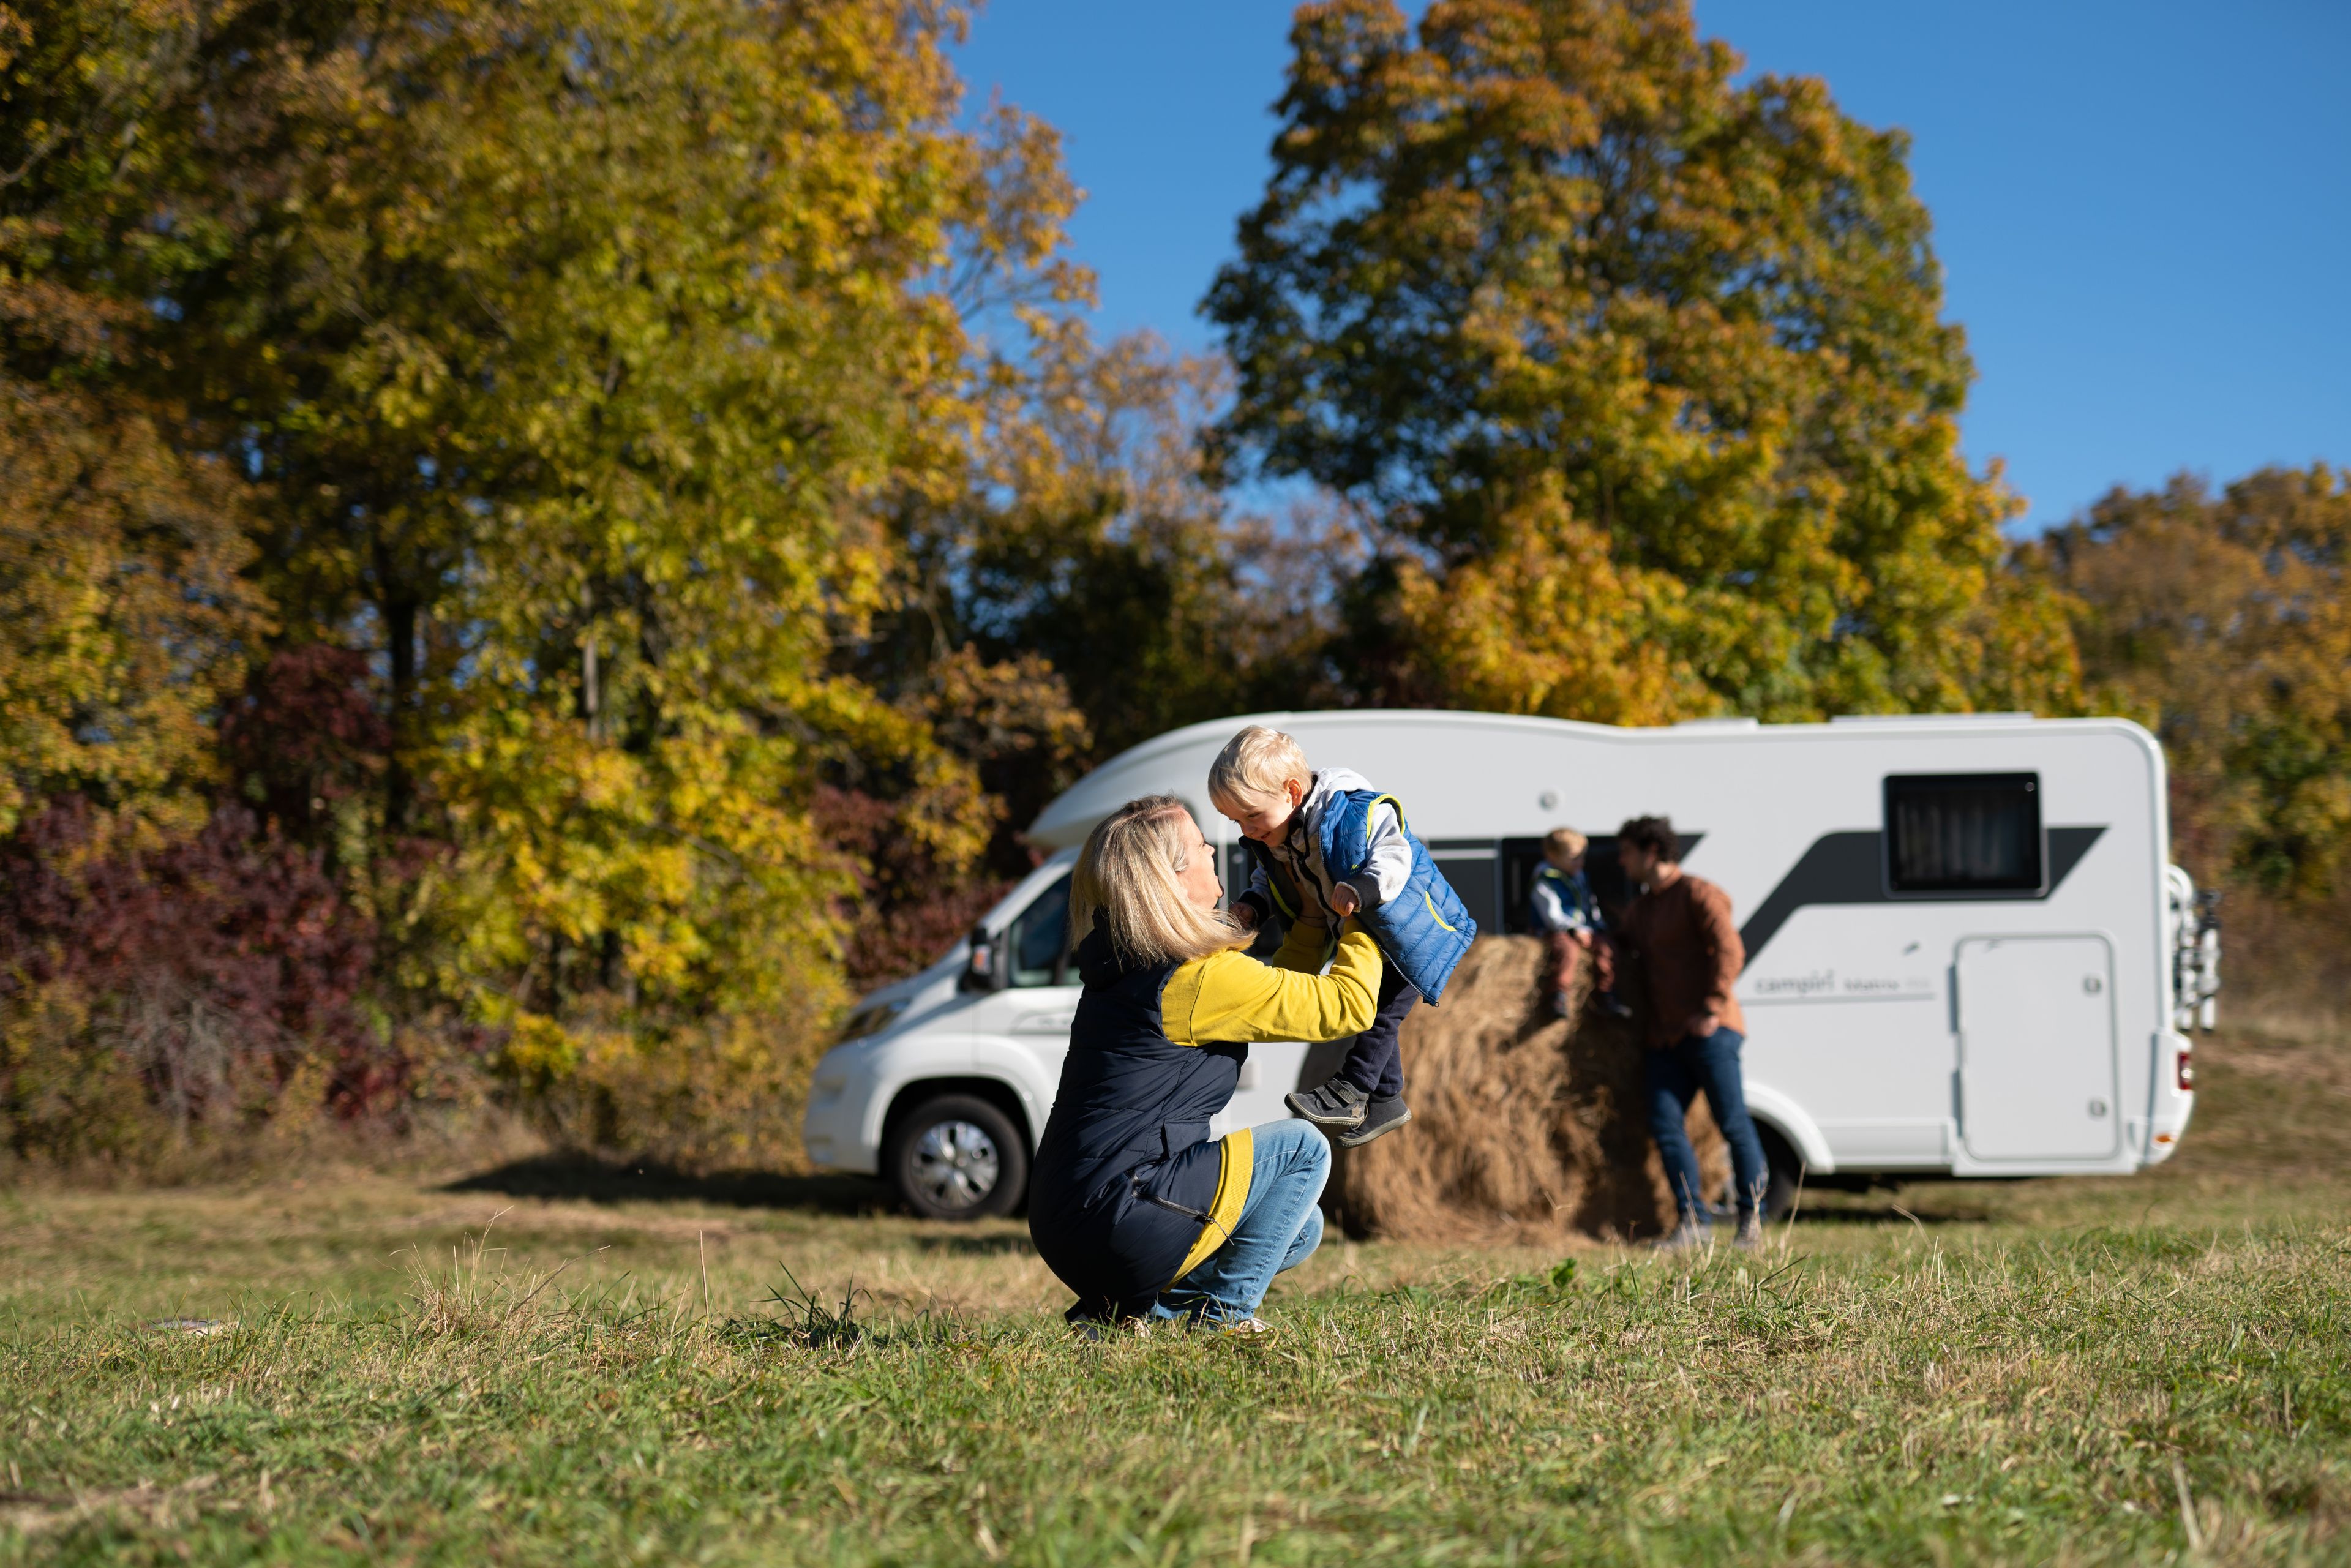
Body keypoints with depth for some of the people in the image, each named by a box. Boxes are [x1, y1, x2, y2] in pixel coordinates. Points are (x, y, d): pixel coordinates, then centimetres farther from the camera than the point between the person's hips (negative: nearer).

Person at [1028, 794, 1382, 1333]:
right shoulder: (1200, 978, -15)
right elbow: (1347, 1005, -7)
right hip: (1116, 1222, -9)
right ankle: (1224, 1313, 1)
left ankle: (1129, 1306, 11)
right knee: (1303, 1148, 1)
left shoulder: (1127, 963, 13)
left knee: (1301, 1229, 21)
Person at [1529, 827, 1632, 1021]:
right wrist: (1574, 931, -21)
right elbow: (1552, 916, -15)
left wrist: (1599, 927, 10)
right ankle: (1560, 994, -35)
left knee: (1606, 945, -17)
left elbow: (1592, 906, 26)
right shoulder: (1544, 882, -9)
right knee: (1568, 949, -37)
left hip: (1584, 930, 7)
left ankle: (1605, 995, -15)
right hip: (1556, 932, -7)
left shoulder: (1580, 877, 18)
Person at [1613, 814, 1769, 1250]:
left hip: (1708, 1033, -8)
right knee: (1665, 1124, -5)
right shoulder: (1640, 910, 21)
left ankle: (1752, 1219, 2)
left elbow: (1730, 952, -12)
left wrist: (1712, 1009, -20)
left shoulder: (1697, 894, -3)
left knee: (1733, 1123, -4)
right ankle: (1692, 1223, -3)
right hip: (1664, 1039, 8)